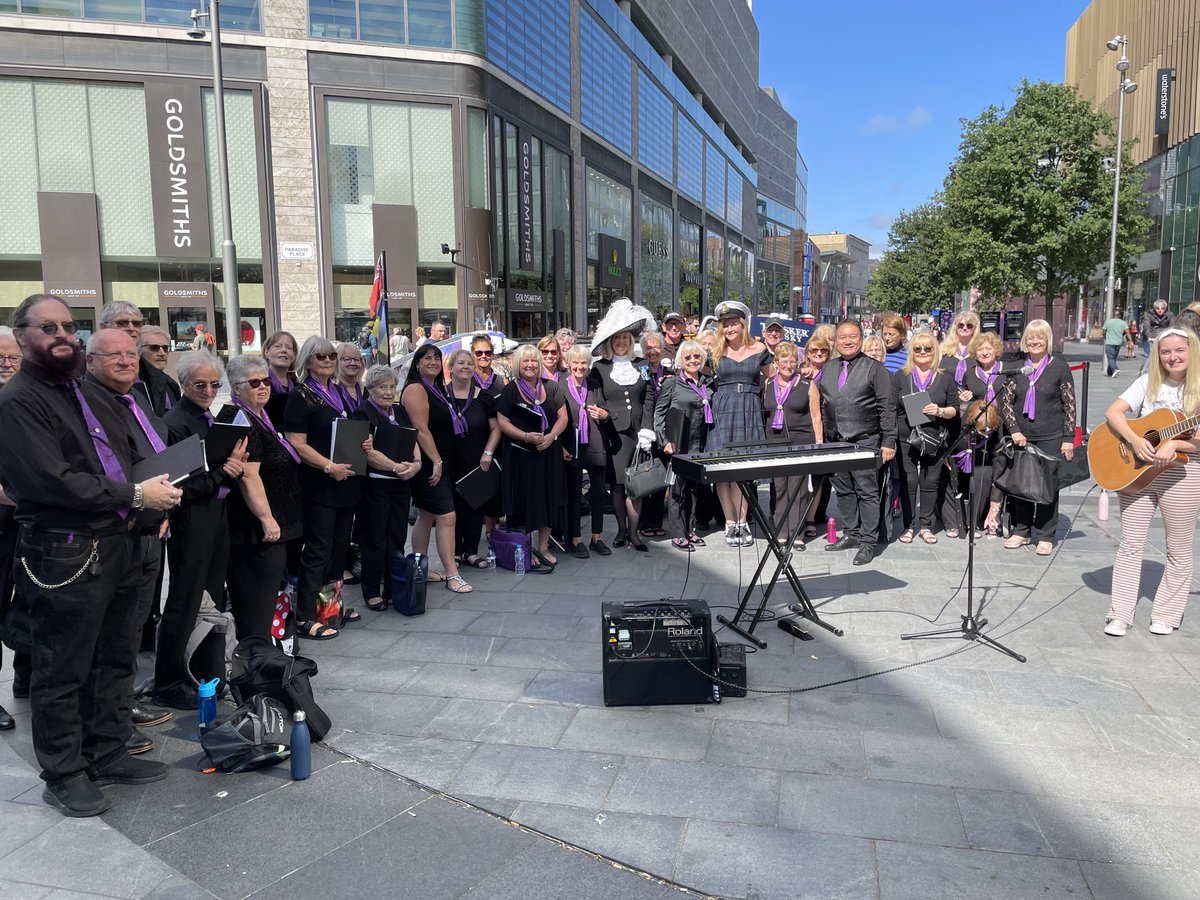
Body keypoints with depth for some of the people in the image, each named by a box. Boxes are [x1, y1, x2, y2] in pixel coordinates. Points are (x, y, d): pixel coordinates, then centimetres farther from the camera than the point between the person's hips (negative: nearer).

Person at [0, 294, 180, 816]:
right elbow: (53, 481, -21)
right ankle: (64, 775, 22)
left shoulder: (90, 394, 16)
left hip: (117, 546, 8)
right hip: (64, 558, -8)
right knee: (62, 672, 6)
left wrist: (152, 498, 5)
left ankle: (106, 753, 33)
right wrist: (134, 496, -17)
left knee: (114, 659, 18)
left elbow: (131, 455, 23)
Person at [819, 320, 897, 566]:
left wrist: (889, 442, -10)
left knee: (867, 491, -3)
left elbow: (887, 407, -4)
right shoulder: (827, 369, 14)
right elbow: (820, 404, 18)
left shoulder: (875, 368, -1)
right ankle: (850, 534, 23)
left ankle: (868, 542, 2)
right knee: (844, 490, 11)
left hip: (865, 441, -5)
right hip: (835, 441, 5)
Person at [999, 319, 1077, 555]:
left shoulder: (1060, 368, 1)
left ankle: (1045, 536, 12)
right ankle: (1020, 531, 20)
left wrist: (1068, 438, -4)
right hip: (1021, 437, 2)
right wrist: (1014, 430, -7)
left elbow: (1069, 405, 0)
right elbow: (1005, 401, 4)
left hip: (1050, 438, -2)